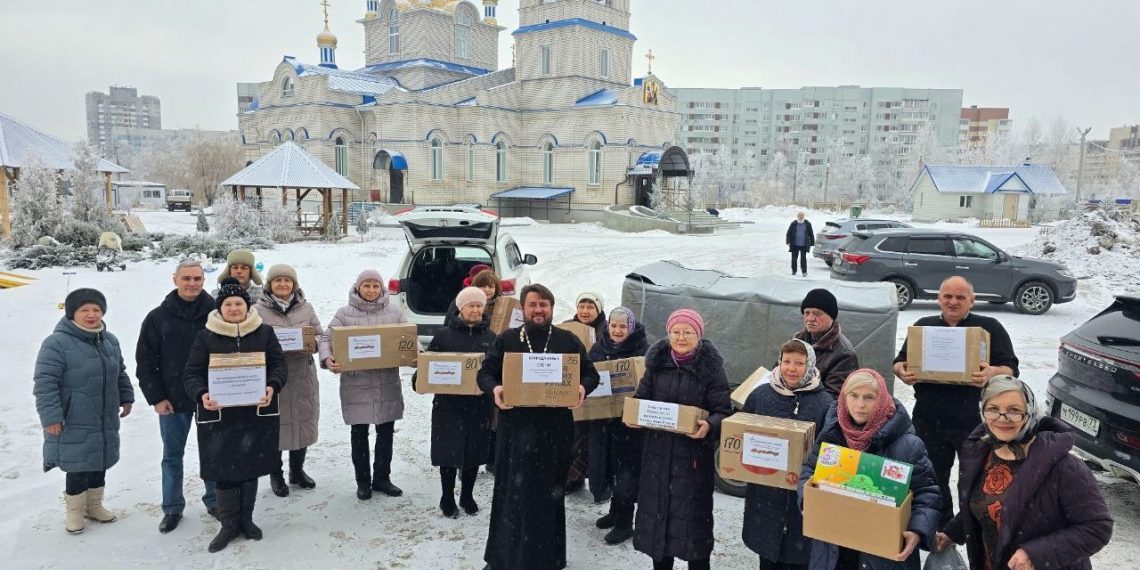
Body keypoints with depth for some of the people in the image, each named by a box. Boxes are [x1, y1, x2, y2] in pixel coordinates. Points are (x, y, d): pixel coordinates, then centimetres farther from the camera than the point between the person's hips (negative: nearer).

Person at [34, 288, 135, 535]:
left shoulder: (109, 341, 7)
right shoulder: (56, 343, -16)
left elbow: (120, 374, 20)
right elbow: (45, 384, -18)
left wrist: (126, 398, 19)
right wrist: (51, 417, -20)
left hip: (105, 422, 7)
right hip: (74, 425, -7)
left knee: (100, 464, 16)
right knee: (77, 469, 1)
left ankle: (94, 506, 33)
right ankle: (75, 512, 20)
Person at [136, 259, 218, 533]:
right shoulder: (158, 317, -3)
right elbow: (145, 360, 0)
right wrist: (156, 397, -6)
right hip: (172, 400, 0)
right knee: (172, 455, 11)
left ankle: (214, 501, 27)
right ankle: (172, 509, 24)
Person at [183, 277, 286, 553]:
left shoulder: (264, 332, 2)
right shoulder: (205, 337, 0)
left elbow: (278, 364, 1)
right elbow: (192, 373, -1)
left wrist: (272, 387, -19)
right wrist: (202, 395, -21)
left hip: (257, 413, 1)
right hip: (219, 414, -1)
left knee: (251, 467, 11)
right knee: (223, 470, 4)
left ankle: (246, 519, 28)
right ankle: (229, 525, 20)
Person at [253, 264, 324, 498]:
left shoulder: (306, 308, 7)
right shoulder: (258, 310, -3)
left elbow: (321, 336, 9)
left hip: (303, 373, 4)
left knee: (303, 419, 12)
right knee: (275, 424, 2)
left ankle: (297, 470, 30)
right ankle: (276, 475, 20)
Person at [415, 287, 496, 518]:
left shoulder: (491, 338, 5)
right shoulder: (445, 335, 1)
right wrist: (419, 379, -18)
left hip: (479, 404, 2)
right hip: (449, 403, -2)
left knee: (474, 452, 12)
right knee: (449, 451, 3)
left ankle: (467, 496, 29)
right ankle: (447, 499, 20)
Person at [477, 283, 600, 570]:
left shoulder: (568, 340, 6)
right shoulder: (506, 340, 5)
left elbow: (590, 373, 10)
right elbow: (485, 373, 6)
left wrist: (583, 388, -12)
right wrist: (494, 389, -16)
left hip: (555, 429, 0)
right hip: (516, 427, 0)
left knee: (550, 493, 8)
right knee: (512, 493, 4)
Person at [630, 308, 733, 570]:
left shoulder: (711, 367, -8)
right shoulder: (656, 362, 3)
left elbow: (723, 411, -8)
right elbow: (642, 398, 11)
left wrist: (710, 426, -29)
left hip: (694, 453, -4)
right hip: (658, 450, 4)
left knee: (692, 513, 1)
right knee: (657, 508, 12)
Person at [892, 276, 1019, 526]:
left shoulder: (990, 327, 6)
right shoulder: (923, 326, 13)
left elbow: (1011, 368, -1)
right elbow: (899, 362, 12)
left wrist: (993, 373, -24)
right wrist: (901, 372, -12)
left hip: (974, 419, -2)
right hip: (929, 418, 3)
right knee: (932, 478, 11)